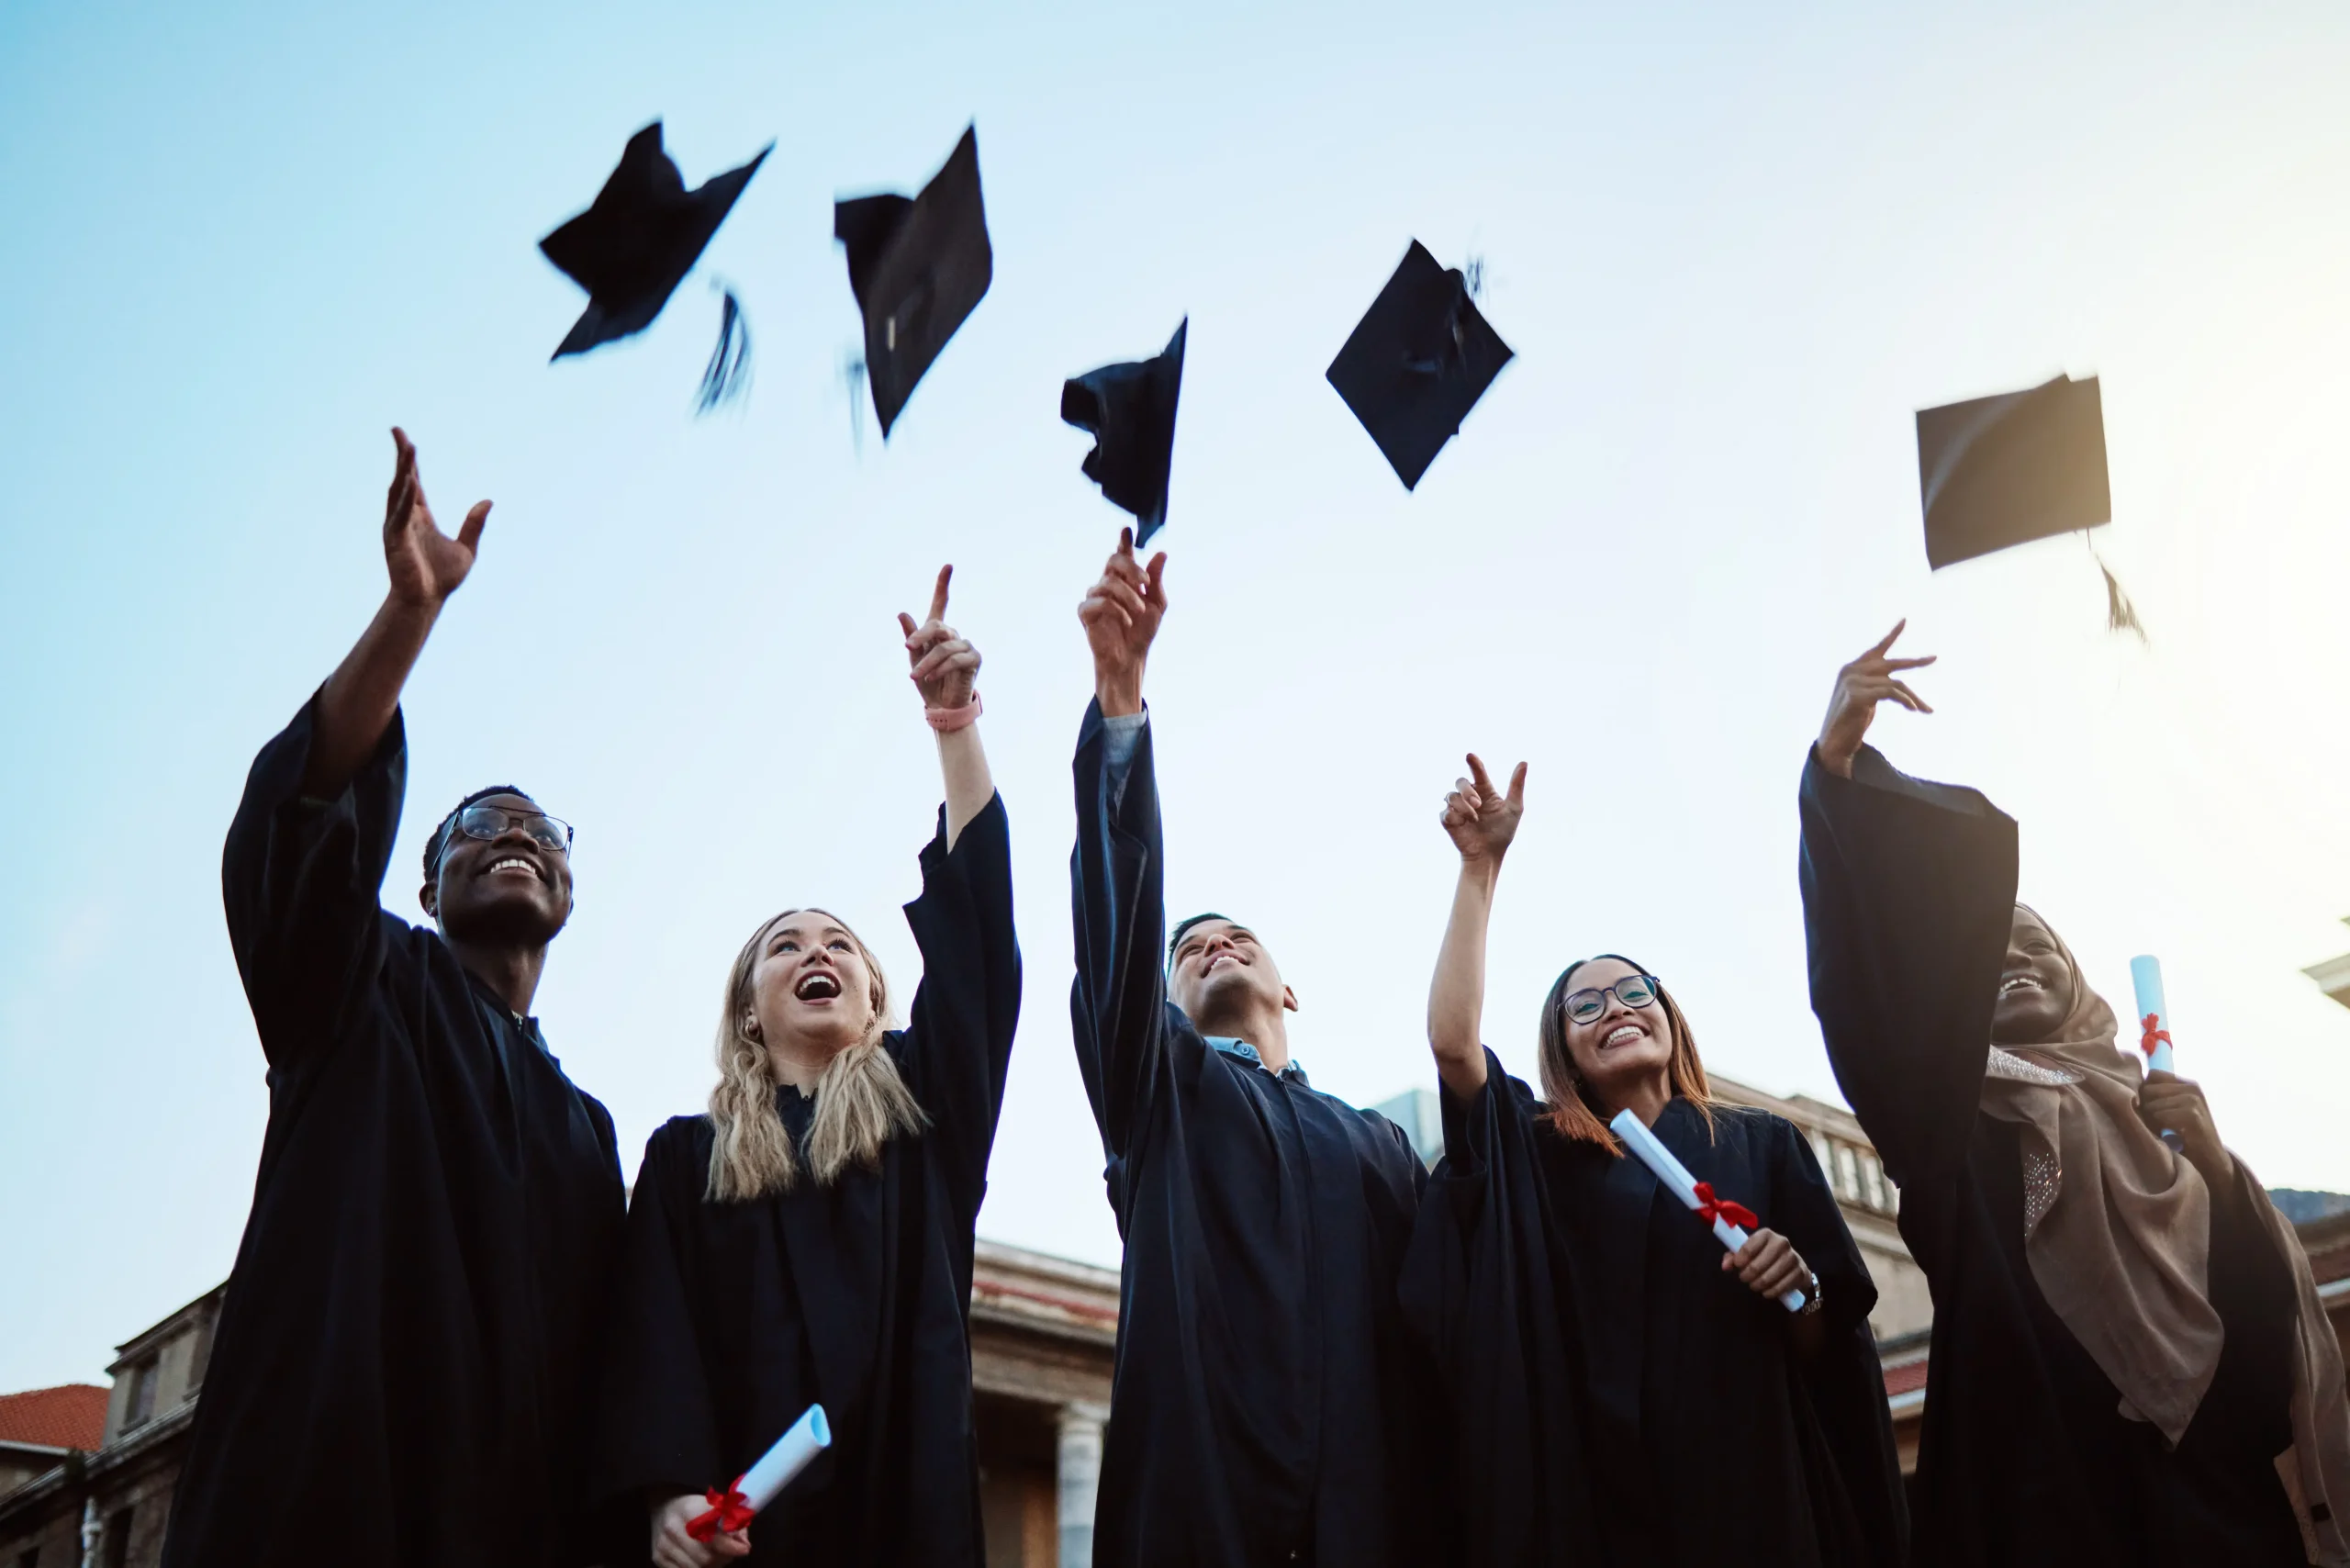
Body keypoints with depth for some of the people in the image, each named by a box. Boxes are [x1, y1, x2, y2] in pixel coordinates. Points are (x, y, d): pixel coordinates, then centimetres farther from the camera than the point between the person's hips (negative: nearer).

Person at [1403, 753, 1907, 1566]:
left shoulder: (1763, 1144, 10)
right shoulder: (1536, 1153, 9)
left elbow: (1826, 1347, 9)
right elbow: (1452, 1041, -8)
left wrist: (1800, 1292, -13)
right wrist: (1481, 865, -8)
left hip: (1752, 1490, 0)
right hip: (1593, 1499, 0)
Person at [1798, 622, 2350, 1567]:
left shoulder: (2139, 1118, 22)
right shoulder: (1952, 1124, 8)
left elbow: (2265, 1292, 14)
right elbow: (1870, 974, -10)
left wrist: (2213, 1159, -2)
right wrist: (1832, 766, -21)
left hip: (2216, 1483, 4)